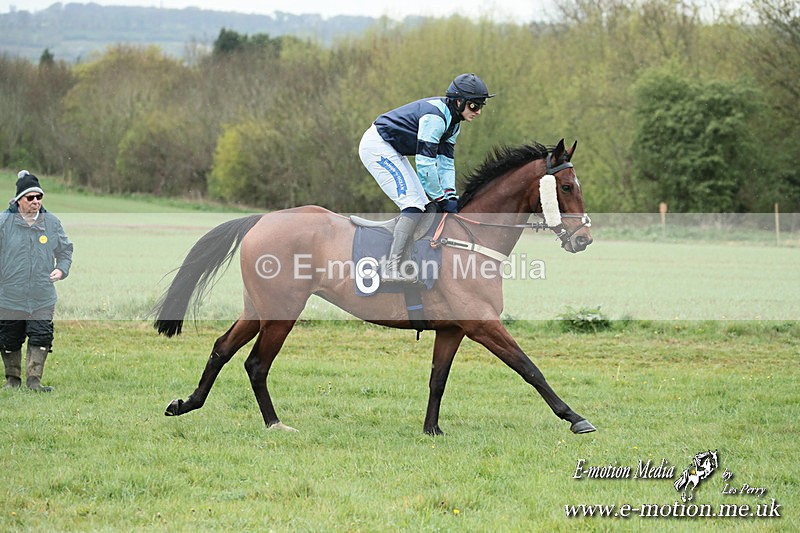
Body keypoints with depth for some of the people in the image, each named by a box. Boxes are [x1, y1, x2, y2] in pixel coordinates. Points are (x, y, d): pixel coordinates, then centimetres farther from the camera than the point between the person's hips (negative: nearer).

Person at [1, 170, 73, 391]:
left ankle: (34, 379, 0)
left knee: (41, 338, -7)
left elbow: (65, 250, 16)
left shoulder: (52, 222, 3)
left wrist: (61, 269, -1)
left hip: (42, 298, 1)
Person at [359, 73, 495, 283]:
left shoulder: (453, 120, 6)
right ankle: (392, 269, -23)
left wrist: (451, 196, -5)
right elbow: (424, 163, -28)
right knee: (413, 205, -17)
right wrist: (442, 200, -21)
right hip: (376, 146, -11)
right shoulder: (435, 116, -26)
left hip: (393, 151, 11)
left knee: (421, 204, 8)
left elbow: (446, 162, 8)